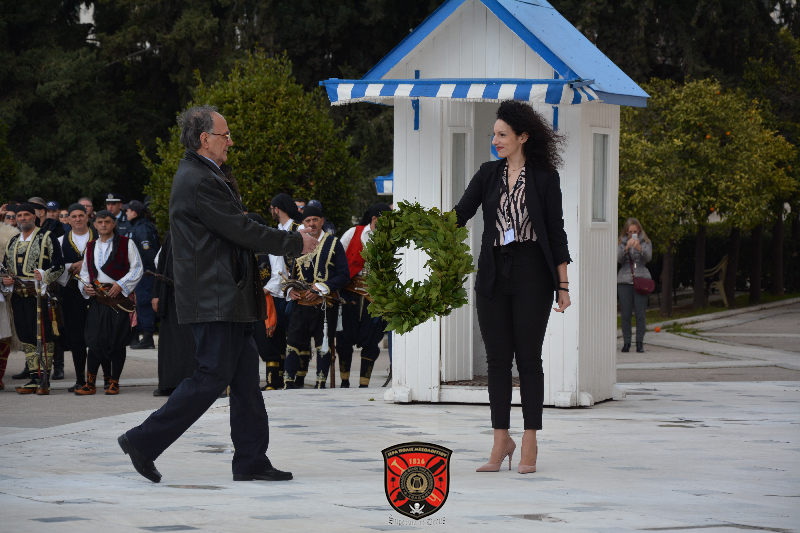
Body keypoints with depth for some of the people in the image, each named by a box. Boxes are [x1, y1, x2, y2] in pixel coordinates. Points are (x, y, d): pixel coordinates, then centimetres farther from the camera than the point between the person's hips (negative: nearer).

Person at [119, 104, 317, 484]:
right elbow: (242, 231, -17)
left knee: (246, 378, 9)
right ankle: (144, 442, -2)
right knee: (213, 376, -8)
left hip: (228, 297, 11)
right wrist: (294, 243, -7)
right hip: (213, 299, -11)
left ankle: (251, 461, 11)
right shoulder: (198, 182, -17)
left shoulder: (203, 176, 17)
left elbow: (236, 229, 20)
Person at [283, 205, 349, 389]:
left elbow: (344, 275, -2)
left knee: (323, 345, -1)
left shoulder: (333, 244, 3)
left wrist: (320, 288, -14)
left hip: (324, 305, -3)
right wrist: (290, 291, 0)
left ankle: (321, 383, 7)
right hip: (301, 304, 3)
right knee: (295, 342, -3)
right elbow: (292, 275, 22)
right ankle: (290, 383, -1)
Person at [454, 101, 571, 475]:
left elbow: (556, 233, -1)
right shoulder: (489, 174, 9)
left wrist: (563, 285, -2)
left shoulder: (544, 177, -1)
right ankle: (501, 442, 10)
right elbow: (461, 213, 3)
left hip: (531, 274, -4)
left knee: (528, 357, -2)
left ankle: (529, 444, 3)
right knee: (497, 358, 4)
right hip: (493, 272, 4)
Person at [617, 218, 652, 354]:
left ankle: (640, 342, -1)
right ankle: (626, 342, 6)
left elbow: (648, 258, -5)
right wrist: (626, 248, -19)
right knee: (625, 314, -2)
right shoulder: (621, 243, 12)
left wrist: (639, 248, -23)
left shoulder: (645, 242, 11)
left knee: (641, 314, -6)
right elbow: (619, 259, -3)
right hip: (624, 280, 1)